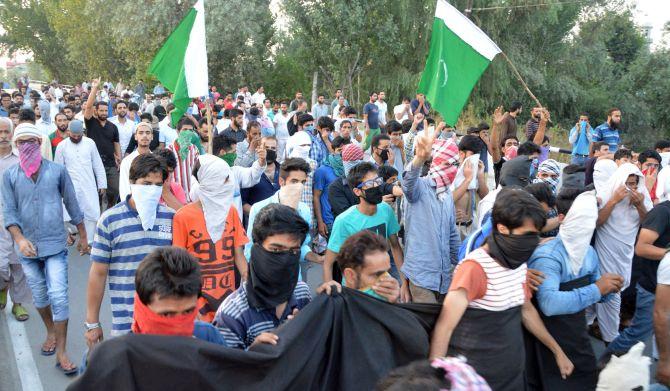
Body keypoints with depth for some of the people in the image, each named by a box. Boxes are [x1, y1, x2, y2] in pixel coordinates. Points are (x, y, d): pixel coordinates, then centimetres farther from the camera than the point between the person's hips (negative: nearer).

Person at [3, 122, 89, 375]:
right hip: (27, 247, 2)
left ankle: (61, 351, 3)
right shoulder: (9, 176, -1)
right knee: (39, 296, 17)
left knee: (59, 297, -6)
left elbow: (72, 205, 4)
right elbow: (8, 212, -6)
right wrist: (19, 239, -22)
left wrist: (83, 236, 9)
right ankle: (51, 332, 41)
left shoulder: (57, 170, -3)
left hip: (55, 245, -2)